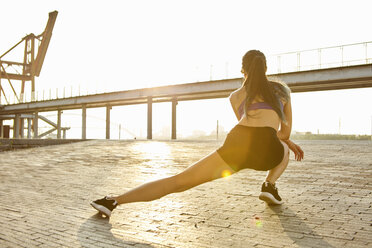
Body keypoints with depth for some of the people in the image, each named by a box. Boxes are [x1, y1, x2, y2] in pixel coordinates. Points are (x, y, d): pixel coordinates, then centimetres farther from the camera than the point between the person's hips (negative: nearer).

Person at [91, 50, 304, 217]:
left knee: (177, 182, 3)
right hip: (267, 151, 0)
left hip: (237, 143, 0)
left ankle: (114, 201, -5)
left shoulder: (235, 97, 31)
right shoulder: (283, 89, 29)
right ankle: (269, 185, 12)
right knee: (284, 151, 38)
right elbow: (286, 132, 31)